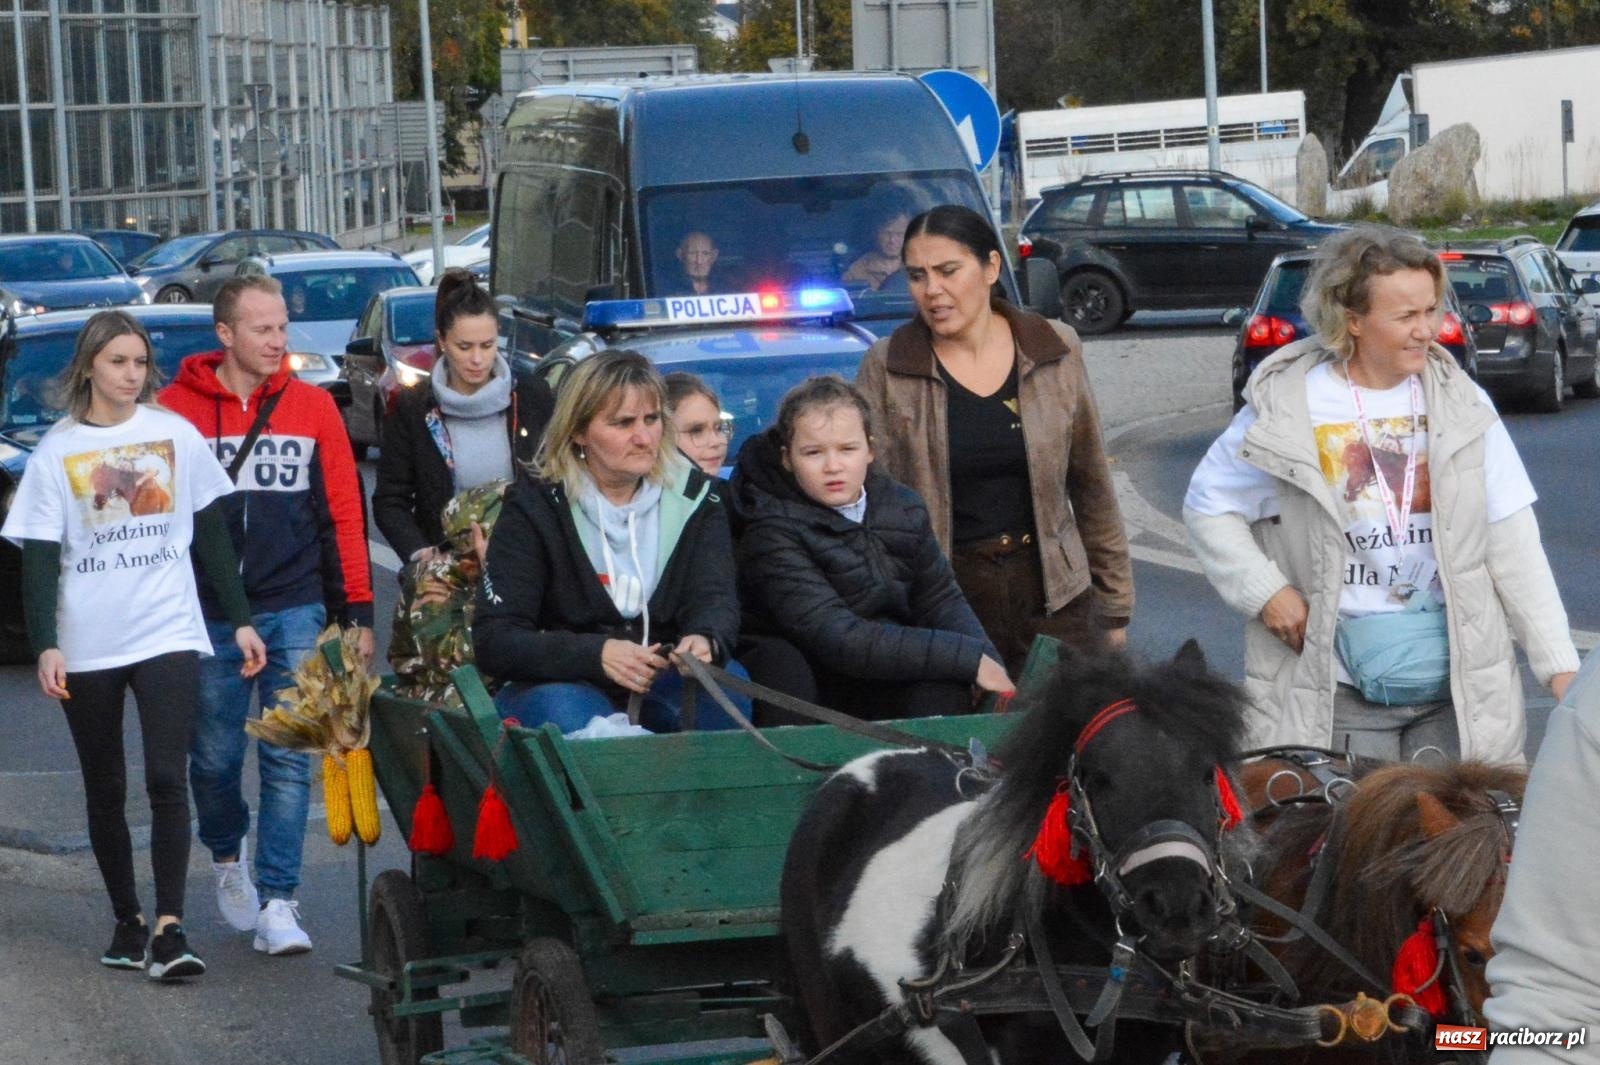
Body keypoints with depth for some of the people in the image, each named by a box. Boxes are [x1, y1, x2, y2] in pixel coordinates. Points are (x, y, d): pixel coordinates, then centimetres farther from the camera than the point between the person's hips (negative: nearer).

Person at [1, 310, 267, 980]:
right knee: (105, 791, 9)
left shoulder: (177, 435, 4)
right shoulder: (57, 452, 2)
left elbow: (212, 537, 10)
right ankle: (127, 922, 20)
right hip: (87, 644, 1)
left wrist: (240, 620, 6)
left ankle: (170, 928, -15)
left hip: (168, 634, -1)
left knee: (167, 779, -12)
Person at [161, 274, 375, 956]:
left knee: (289, 762, -3)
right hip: (208, 616, 0)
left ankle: (277, 900, 0)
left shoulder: (313, 408, 4)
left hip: (295, 612, 0)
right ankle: (228, 861, 36)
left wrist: (356, 612, 3)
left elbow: (343, 514, 6)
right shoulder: (177, 408, -1)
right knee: (214, 758, 9)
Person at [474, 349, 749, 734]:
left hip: (661, 686, 2)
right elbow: (494, 641, -14)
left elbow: (714, 599, -10)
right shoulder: (536, 505, -7)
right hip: (556, 685, -2)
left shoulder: (692, 497, 2)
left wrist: (705, 640, -37)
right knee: (565, 709, -36)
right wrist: (596, 654, -32)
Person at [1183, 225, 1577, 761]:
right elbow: (1207, 506, 7)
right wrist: (1264, 590, -8)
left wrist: (1559, 662, 0)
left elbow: (1512, 543, 5)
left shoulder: (1462, 405, 4)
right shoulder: (1285, 407, -4)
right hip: (1337, 692, -2)